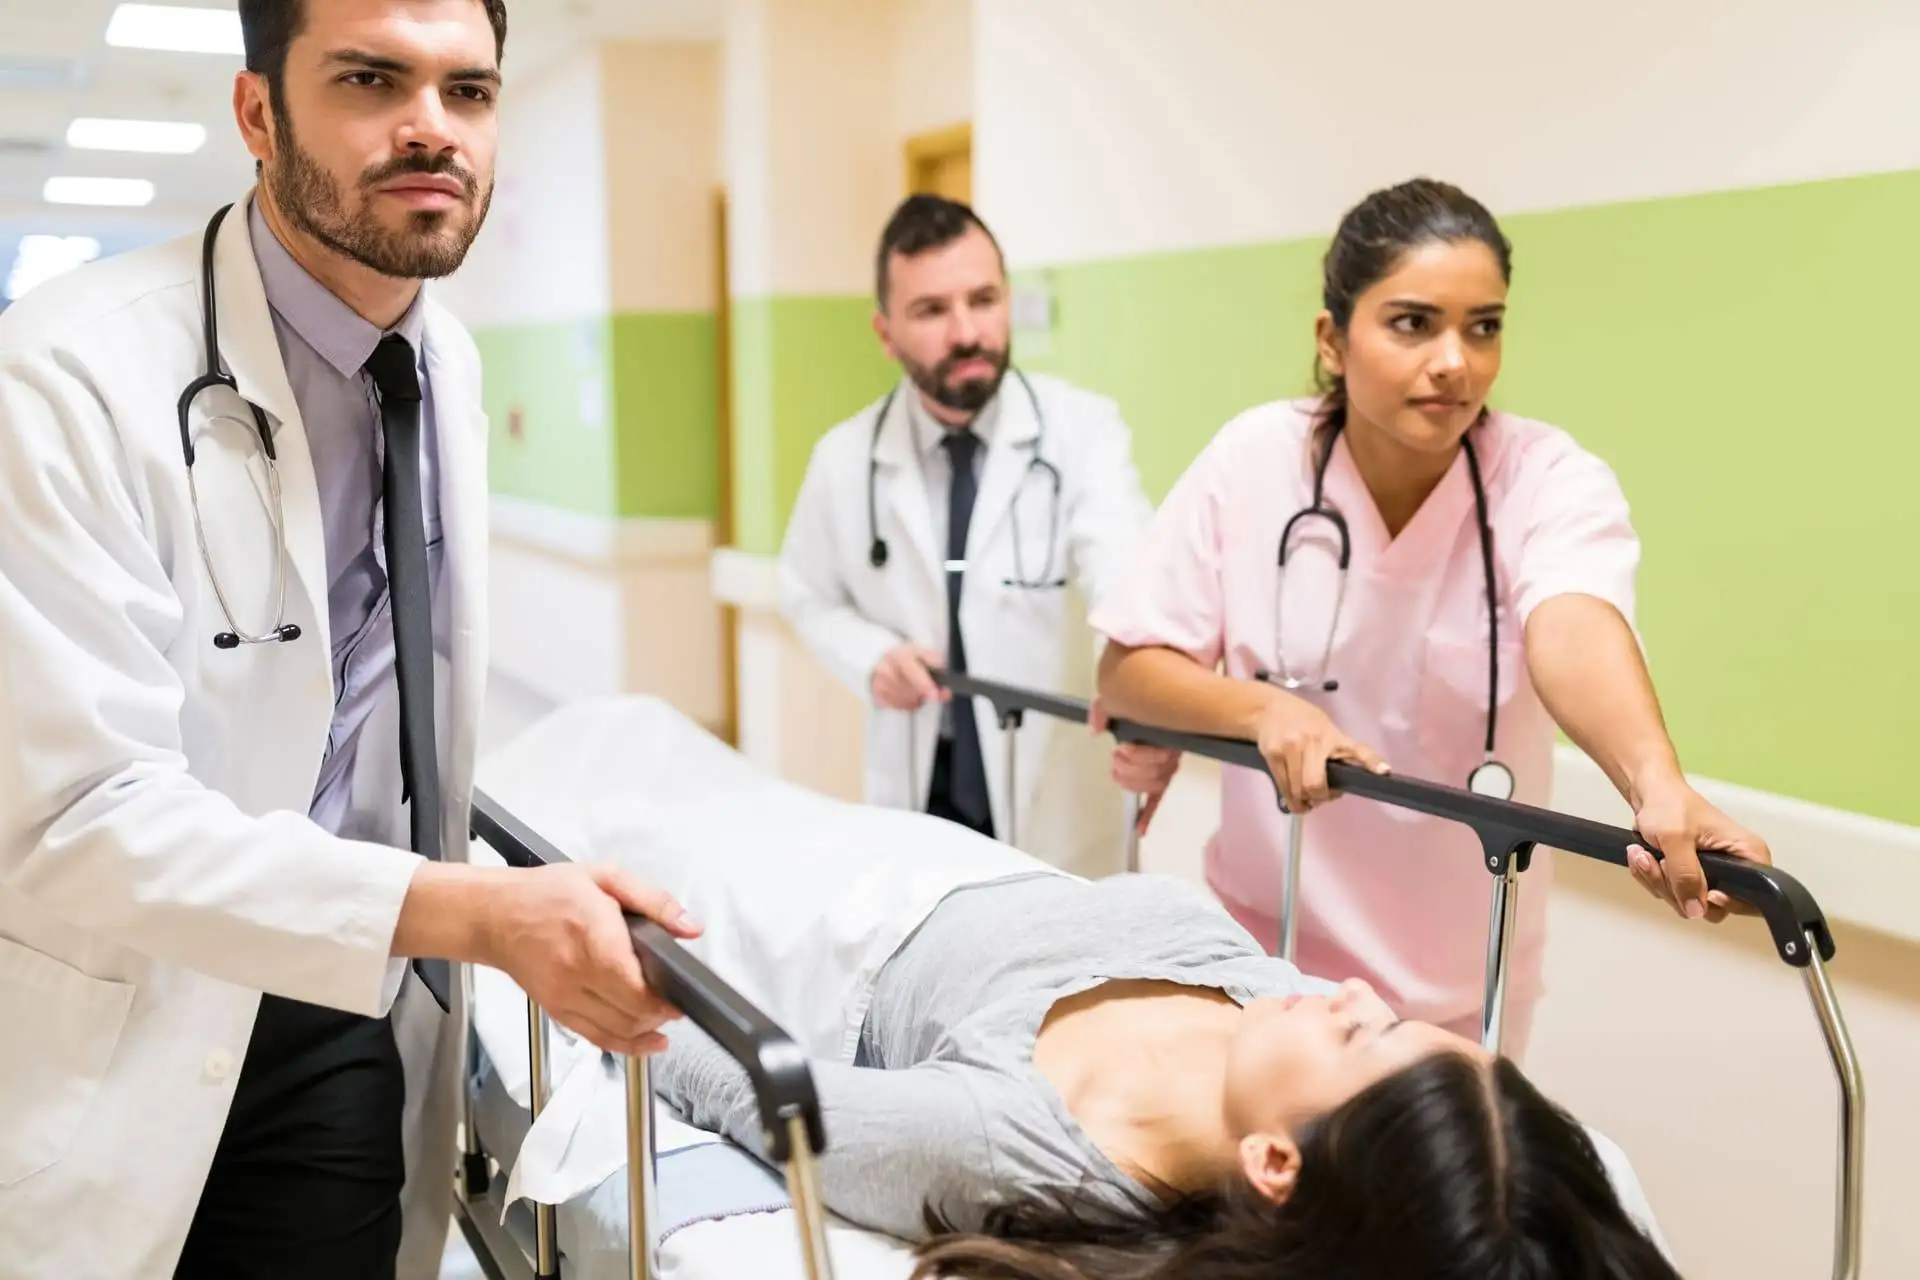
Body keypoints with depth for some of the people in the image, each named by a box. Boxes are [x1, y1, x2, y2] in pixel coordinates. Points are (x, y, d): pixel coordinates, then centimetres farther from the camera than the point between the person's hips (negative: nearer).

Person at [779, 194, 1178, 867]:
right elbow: (809, 595, 12)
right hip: (918, 803, 2)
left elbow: (1129, 585, -28)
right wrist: (871, 655, -11)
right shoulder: (845, 458, -4)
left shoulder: (1083, 429, -12)